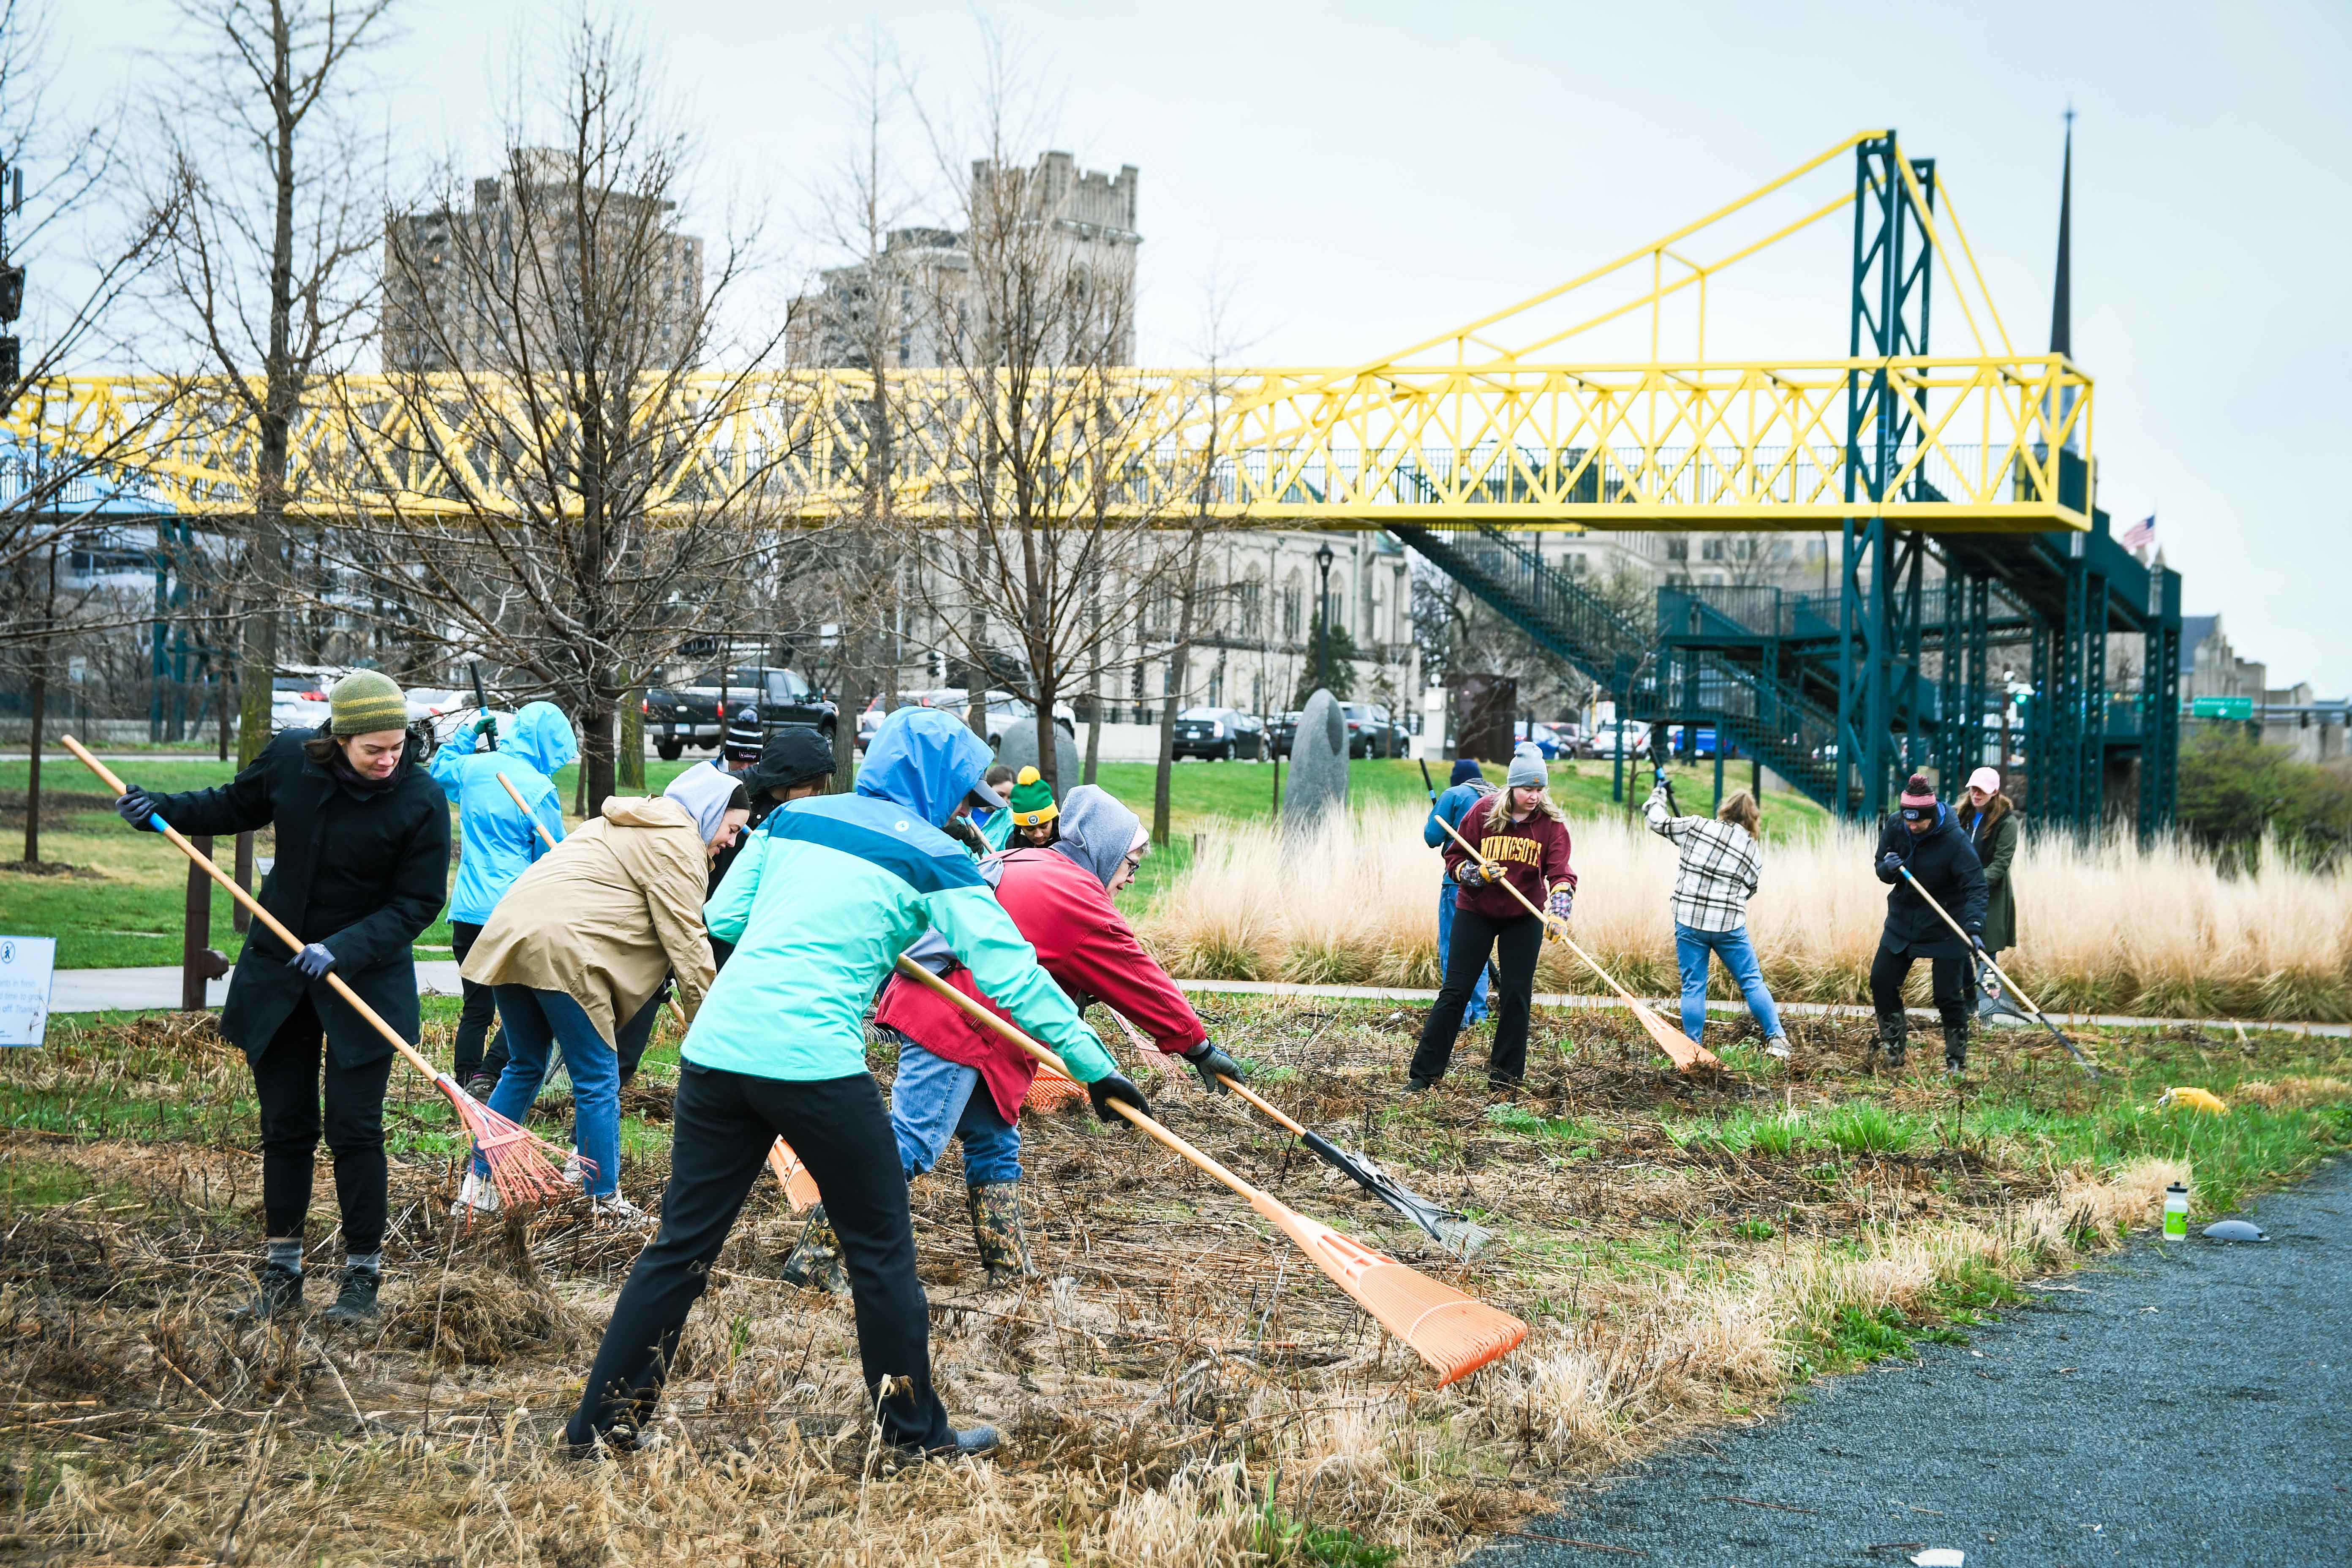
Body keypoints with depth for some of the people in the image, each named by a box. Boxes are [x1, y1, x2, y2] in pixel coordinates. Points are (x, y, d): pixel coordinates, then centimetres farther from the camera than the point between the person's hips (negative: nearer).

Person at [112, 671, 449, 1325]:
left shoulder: (422, 800, -17)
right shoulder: (290, 758, -7)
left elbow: (417, 904, -14)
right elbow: (238, 806, 14)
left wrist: (341, 950, -25)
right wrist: (164, 810, -2)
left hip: (365, 975, -4)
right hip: (277, 970, 4)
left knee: (353, 1126, -5)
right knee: (285, 1124, 9)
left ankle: (363, 1279, 8)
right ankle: (281, 1278, 19)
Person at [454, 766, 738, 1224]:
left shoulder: (630, 825, 31)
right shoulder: (678, 841, 0)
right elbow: (685, 939, -4)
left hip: (508, 932, 10)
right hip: (562, 950, -10)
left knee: (525, 1067, 21)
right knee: (598, 1079, 0)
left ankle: (478, 1185, 21)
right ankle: (607, 1203, 5)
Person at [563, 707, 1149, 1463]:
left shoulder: (791, 818, 15)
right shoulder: (932, 860, 2)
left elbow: (723, 919, 16)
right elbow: (1012, 974, -2)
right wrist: (1095, 1066, 0)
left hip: (716, 1050, 5)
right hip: (816, 1064, -5)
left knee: (683, 1243, 13)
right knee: (881, 1250, 10)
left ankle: (601, 1422, 16)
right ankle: (917, 1434, 19)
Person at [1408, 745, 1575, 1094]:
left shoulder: (1552, 823, -8)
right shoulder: (1483, 812, -8)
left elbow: (1560, 872, -17)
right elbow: (1454, 858, -2)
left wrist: (1559, 912, -34)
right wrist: (1479, 873, -22)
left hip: (1524, 918, 1)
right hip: (1476, 912, -1)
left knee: (1516, 996, 1)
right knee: (1455, 991, -2)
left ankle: (1505, 1076, 13)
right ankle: (1424, 1072, 3)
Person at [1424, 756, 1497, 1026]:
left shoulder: (1454, 795, -4)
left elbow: (1433, 837, -6)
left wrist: (1430, 823, 14)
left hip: (1459, 882, -6)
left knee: (1453, 947, -2)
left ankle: (1458, 1013, -7)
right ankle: (1478, 1012, 16)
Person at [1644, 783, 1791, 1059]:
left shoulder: (1698, 827, -1)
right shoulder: (1754, 852, 5)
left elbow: (1657, 820, 9)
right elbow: (1748, 890, 12)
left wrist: (1658, 794, 28)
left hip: (1690, 922, -1)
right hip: (1729, 926, 1)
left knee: (1693, 987, 5)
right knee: (1752, 982, 10)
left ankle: (1692, 1049, 4)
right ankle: (1776, 1039, 7)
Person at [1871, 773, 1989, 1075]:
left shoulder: (1954, 839, -24)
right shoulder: (1895, 826, -9)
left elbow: (1975, 887, -27)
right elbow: (1881, 868, 3)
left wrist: (1974, 927, -41)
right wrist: (1888, 869, -22)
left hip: (1945, 927, -5)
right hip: (1903, 920, 5)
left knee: (1949, 996, -4)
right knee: (1881, 982, 4)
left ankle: (1957, 1062, 11)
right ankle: (1895, 1049, 22)